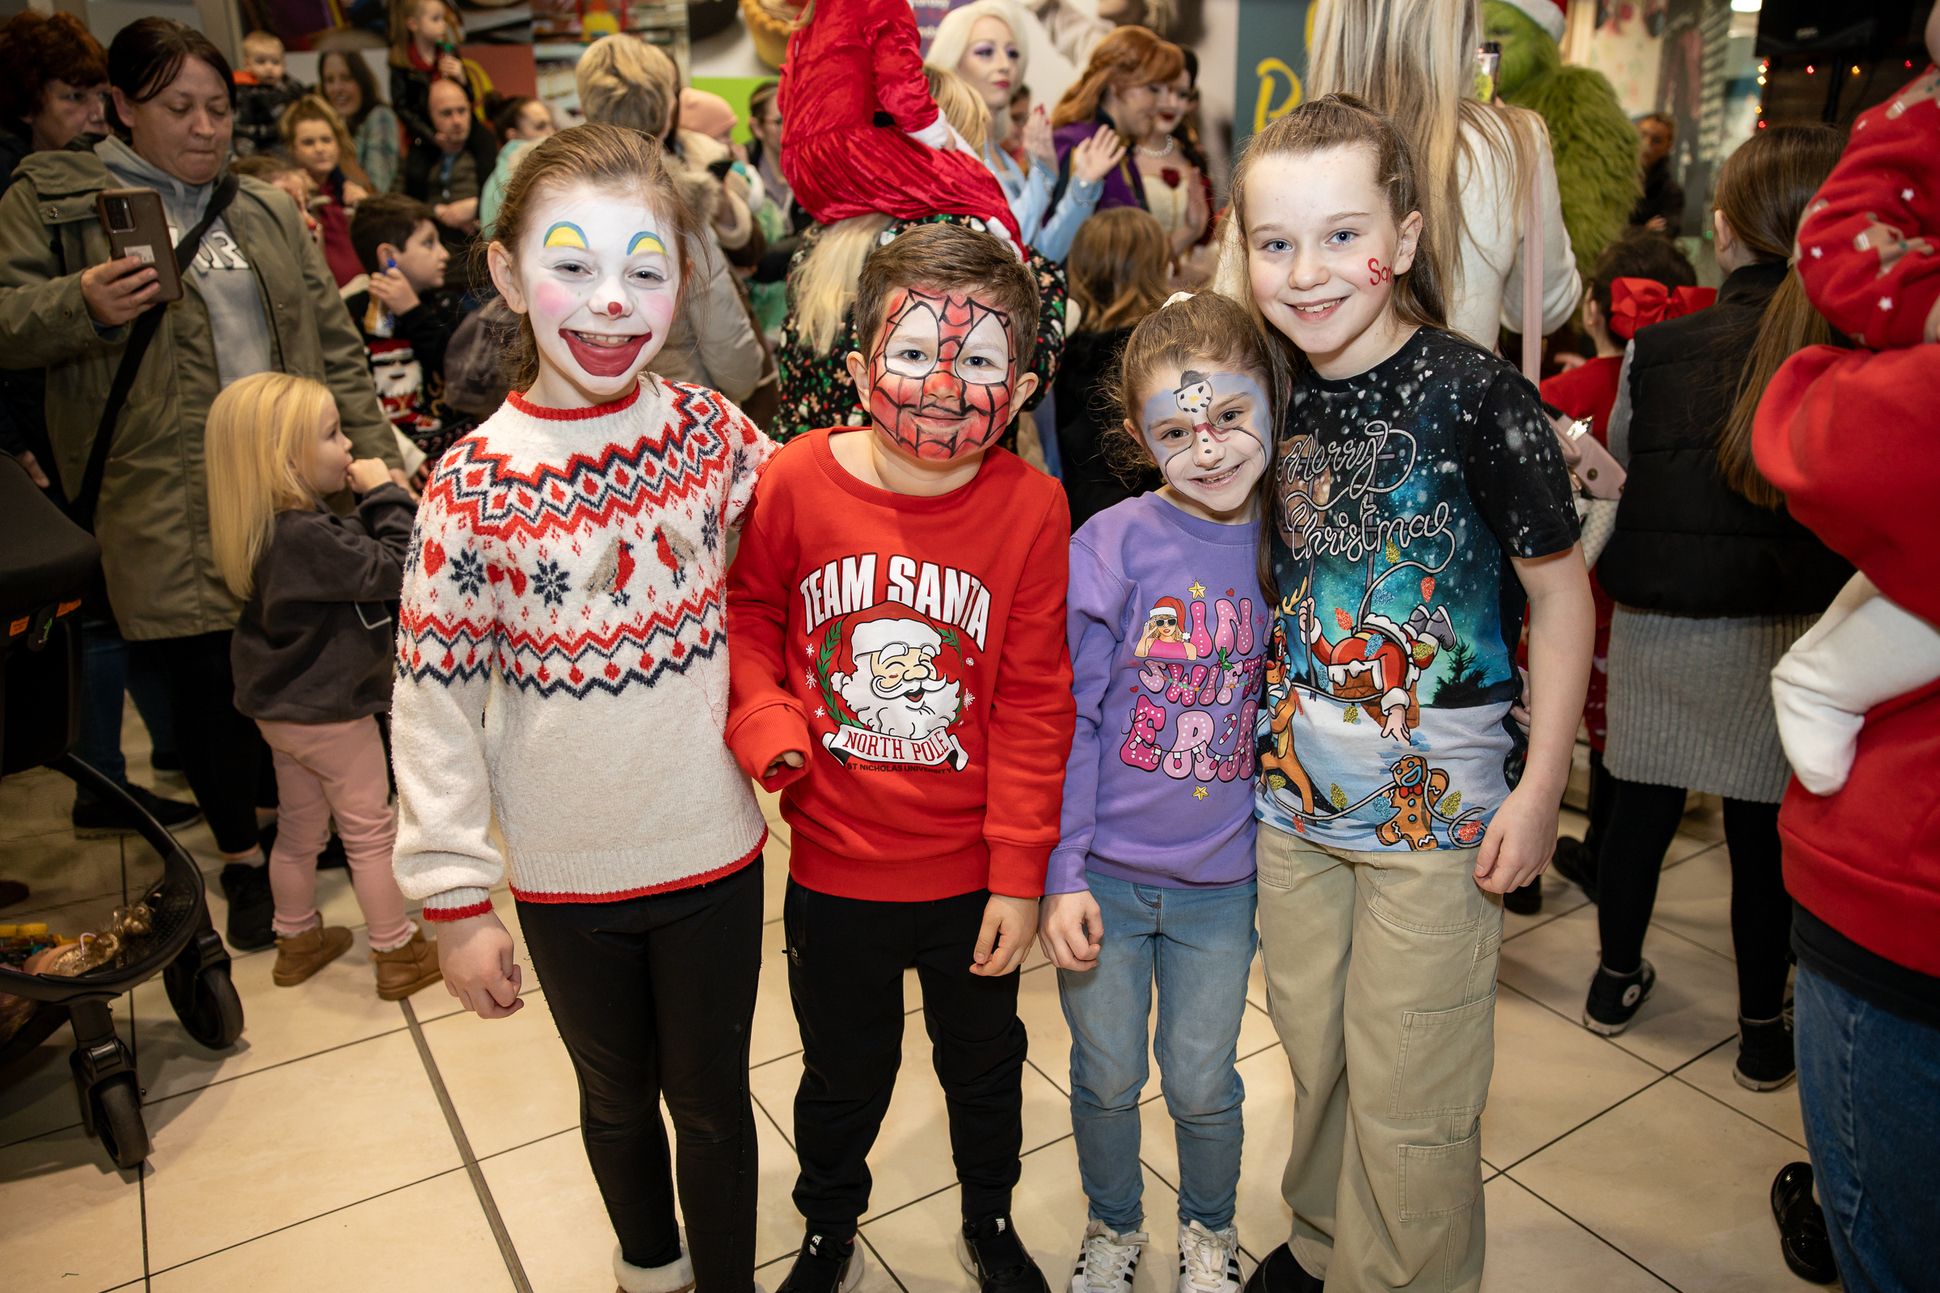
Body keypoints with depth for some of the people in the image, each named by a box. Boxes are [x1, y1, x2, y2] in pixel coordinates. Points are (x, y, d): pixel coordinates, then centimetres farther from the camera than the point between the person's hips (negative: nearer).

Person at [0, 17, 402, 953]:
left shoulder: (267, 211, 17)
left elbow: (332, 342, 15)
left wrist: (372, 451, 6)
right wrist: (78, 305, -20)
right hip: (169, 507, -3)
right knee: (206, 680, 3)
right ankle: (241, 857, 23)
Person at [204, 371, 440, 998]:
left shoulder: (275, 528, 0)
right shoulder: (306, 536, -30)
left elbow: (353, 560, 6)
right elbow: (395, 570, -30)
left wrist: (377, 503, -4)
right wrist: (385, 496, -22)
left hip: (285, 707, 9)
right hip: (330, 712, -9)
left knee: (298, 830, 22)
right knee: (371, 833, 6)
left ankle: (297, 943, 39)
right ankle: (397, 955, 19)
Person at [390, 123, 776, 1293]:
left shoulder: (710, 430, -8)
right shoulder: (476, 484, -13)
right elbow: (435, 704, -9)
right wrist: (456, 896, -7)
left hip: (713, 848, 0)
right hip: (566, 871, 0)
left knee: (713, 1098, 18)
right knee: (617, 1095, 23)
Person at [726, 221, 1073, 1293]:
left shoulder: (1030, 506, -14)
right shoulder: (798, 479, -13)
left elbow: (1034, 703, -10)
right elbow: (747, 616, 3)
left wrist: (1020, 873, -8)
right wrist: (769, 728, -14)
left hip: (972, 874, 0)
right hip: (834, 866, 1)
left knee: (985, 1064, 23)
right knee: (842, 1074, 23)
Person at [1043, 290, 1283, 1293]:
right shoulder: (1112, 545, -13)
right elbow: (1066, 716, -9)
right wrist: (1061, 875, -10)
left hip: (1222, 879, 1)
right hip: (1104, 871, -1)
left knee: (1201, 1084, 17)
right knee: (1107, 1076, 17)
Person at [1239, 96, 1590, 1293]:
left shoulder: (1478, 397, -16)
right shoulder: (1279, 398, 0)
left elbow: (1561, 591, -10)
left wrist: (1541, 787, -12)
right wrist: (1267, 735, 8)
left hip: (1437, 806, -5)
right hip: (1296, 796, 5)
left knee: (1409, 1099, 8)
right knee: (1317, 1059, 22)